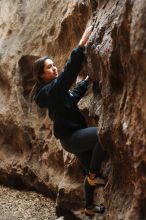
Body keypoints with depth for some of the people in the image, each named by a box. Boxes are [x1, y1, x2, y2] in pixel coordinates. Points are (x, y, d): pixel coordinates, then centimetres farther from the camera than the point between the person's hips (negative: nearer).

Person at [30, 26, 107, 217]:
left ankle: (89, 207, 37)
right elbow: (68, 72, -34)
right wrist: (82, 44, -38)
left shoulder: (56, 89, 12)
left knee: (90, 171, 19)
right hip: (70, 137, -10)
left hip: (75, 136, 10)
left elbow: (74, 94, 31)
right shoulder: (49, 90, -19)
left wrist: (88, 80, 29)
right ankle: (94, 175, -14)